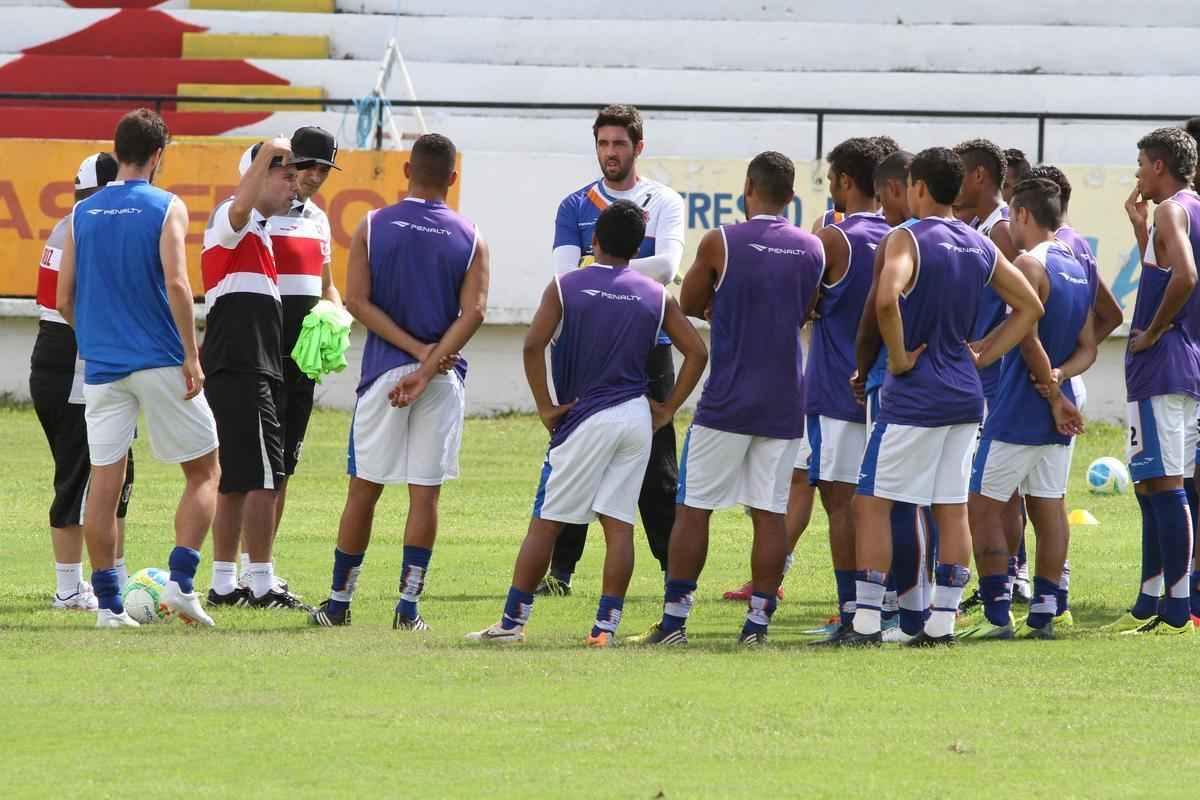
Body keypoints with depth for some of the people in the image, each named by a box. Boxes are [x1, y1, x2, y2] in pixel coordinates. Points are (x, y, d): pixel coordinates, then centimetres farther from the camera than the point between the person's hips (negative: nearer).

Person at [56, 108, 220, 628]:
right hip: (160, 363, -4)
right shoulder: (165, 208, -6)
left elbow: (63, 300, 8)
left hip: (101, 367, 4)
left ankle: (108, 603, 2)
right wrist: (191, 355, -12)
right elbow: (176, 283, -16)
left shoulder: (83, 214, 8)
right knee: (203, 474, 8)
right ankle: (180, 581, -6)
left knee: (104, 483, 4)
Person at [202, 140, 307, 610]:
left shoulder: (260, 230, 23)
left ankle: (224, 584, 16)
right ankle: (262, 586, -10)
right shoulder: (231, 218, -8)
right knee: (263, 476, -10)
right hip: (240, 368, -10)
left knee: (237, 480, 12)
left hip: (255, 368, 10)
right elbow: (240, 206, -34)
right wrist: (269, 152, -34)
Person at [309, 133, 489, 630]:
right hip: (444, 379, 0)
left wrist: (416, 349, -8)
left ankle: (339, 603, 12)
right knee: (425, 493, 3)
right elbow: (474, 312, -9)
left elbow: (357, 301, -7)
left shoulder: (373, 227, 1)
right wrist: (428, 366, -14)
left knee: (364, 490, 7)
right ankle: (408, 607, 0)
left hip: (384, 371, 0)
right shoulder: (471, 240, 2)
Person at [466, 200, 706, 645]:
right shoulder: (656, 296, 7)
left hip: (585, 418, -3)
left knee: (546, 522, 2)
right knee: (619, 524, 3)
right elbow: (696, 352, 3)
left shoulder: (565, 287, -1)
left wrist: (546, 406, -4)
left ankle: (513, 621, 2)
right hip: (636, 417, 3)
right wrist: (667, 409, 8)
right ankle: (606, 626, -2)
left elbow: (533, 345, -12)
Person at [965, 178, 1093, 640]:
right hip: (1057, 414, 8)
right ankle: (1044, 614, 8)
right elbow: (1088, 349, 11)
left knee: (983, 507, -2)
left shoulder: (1029, 264, -13)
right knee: (1048, 509, 10)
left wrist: (1053, 394, -10)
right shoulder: (1080, 269, 12)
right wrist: (1058, 378, -4)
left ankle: (997, 616, -8)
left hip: (1018, 411, -8)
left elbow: (1029, 340, -18)